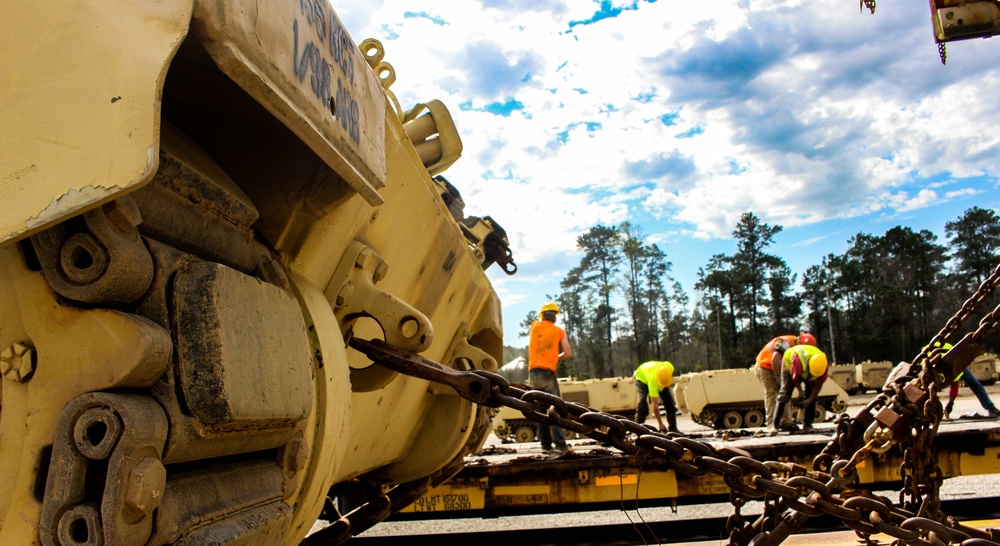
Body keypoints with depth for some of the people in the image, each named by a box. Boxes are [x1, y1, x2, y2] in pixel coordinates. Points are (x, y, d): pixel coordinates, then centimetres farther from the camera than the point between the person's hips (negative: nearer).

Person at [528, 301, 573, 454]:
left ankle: (546, 445, 7)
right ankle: (560, 444, -10)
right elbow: (568, 353, 0)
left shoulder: (534, 326, 9)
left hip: (533, 373, 3)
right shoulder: (559, 331, 4)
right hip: (548, 374, -2)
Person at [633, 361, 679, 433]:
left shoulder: (670, 367, -37)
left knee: (669, 401, -4)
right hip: (642, 378, -5)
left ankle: (673, 428, 6)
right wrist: (660, 424, -40)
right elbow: (655, 405, -41)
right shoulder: (652, 380, -45)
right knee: (642, 402, -24)